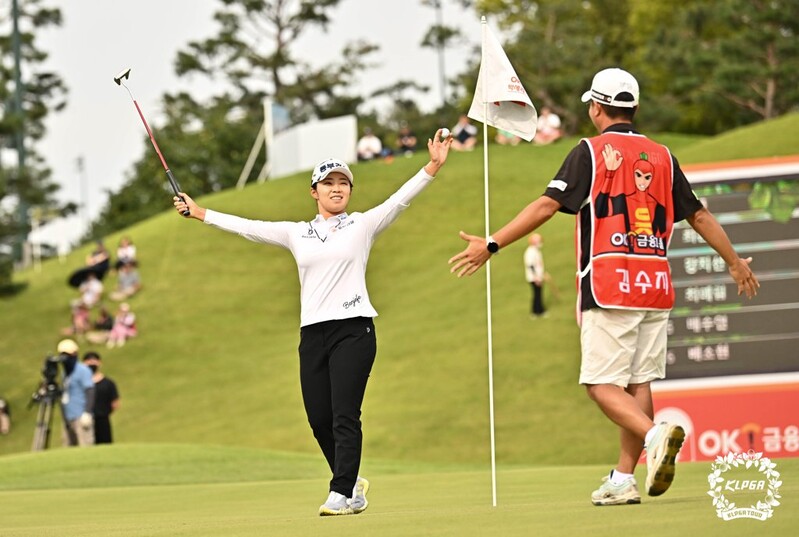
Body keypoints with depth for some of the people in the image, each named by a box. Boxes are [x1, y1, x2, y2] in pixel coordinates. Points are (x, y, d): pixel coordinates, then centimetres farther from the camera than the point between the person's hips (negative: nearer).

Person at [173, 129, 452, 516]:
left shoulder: (363, 225, 6)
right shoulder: (296, 234, 15)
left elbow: (400, 200, -5)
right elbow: (247, 228, 17)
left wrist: (432, 168, -19)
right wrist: (199, 213, 17)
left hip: (353, 329, -4)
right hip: (312, 334, 4)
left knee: (344, 416, -11)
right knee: (319, 419, 3)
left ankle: (342, 493, -10)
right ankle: (353, 483, 21)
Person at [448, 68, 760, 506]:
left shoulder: (591, 152, -1)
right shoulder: (662, 157, 14)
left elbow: (547, 205, -9)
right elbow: (698, 214, 20)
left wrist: (491, 245, -8)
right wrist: (734, 262, 32)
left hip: (608, 286, -5)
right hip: (656, 285, 5)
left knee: (602, 384, -5)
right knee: (639, 382, 10)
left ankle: (655, 435, -29)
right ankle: (623, 480, 8)